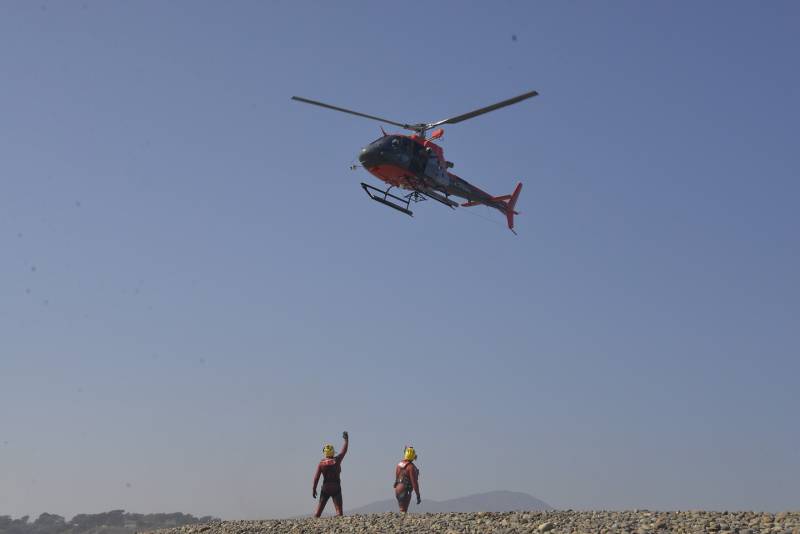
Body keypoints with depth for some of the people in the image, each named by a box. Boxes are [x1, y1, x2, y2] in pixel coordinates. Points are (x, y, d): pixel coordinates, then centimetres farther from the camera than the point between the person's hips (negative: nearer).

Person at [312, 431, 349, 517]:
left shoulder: (321, 463, -3)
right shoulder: (337, 460, -6)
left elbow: (316, 477, -5)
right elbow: (344, 451, 7)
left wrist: (314, 489, 2)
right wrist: (346, 439, 19)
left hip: (325, 488, 2)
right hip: (336, 488, -2)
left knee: (319, 510, 9)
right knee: (339, 511, -3)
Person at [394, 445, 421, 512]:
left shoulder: (399, 465, 9)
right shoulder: (411, 467, -15)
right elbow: (414, 482, -18)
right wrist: (418, 496, -13)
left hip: (397, 489, 8)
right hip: (405, 491, -8)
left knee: (402, 509, 16)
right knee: (403, 510, -7)